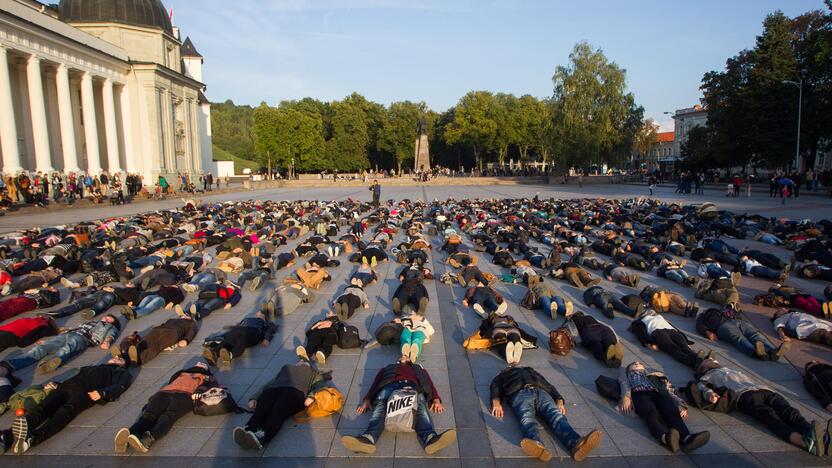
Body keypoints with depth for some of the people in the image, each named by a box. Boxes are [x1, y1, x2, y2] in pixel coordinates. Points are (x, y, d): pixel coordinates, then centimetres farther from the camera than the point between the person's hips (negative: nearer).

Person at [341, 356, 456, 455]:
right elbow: (375, 384, 25)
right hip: (391, 385, 1)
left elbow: (429, 384, 24)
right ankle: (369, 438, -59)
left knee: (421, 405, -35)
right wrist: (366, 400, 4)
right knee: (380, 405, -34)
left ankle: (430, 438, -62)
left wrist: (436, 399, 1)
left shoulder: (419, 370, 42)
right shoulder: (388, 369, 41)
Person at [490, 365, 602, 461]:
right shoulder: (503, 375, 37)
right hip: (520, 393, -2)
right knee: (526, 417, -37)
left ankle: (576, 444, -58)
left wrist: (559, 400, 5)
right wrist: (496, 402, -9)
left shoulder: (531, 371, 44)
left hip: (541, 392, 3)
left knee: (556, 415, -30)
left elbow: (548, 384, 28)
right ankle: (537, 445, -67)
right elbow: (496, 387, 16)